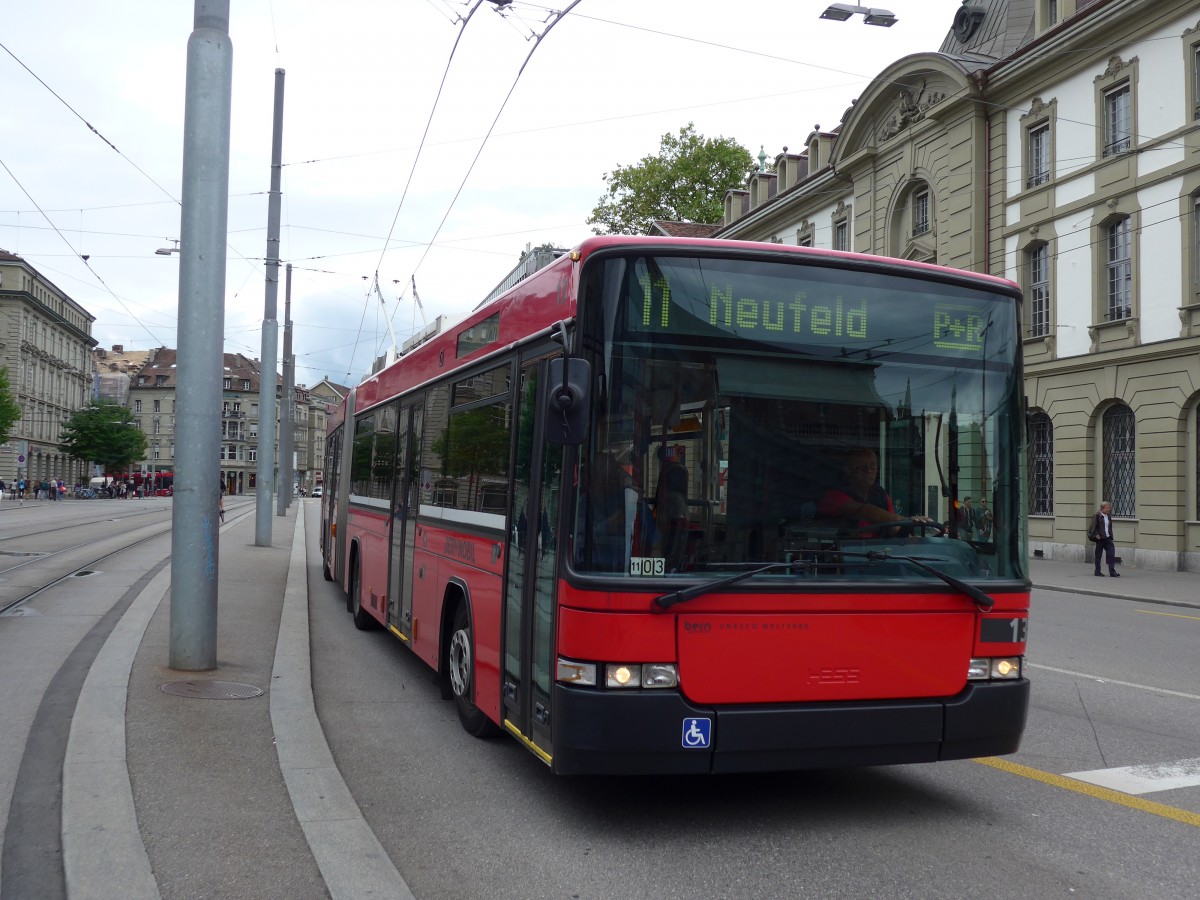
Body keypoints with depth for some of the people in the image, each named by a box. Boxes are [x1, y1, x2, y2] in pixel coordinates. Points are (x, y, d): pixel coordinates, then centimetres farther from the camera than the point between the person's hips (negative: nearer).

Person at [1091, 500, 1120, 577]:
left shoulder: (1108, 516, 13)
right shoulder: (1097, 516, -6)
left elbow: (1110, 528, 18)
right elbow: (1094, 527, -9)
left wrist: (1111, 538, 13)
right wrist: (1096, 535, -19)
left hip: (1108, 538, 6)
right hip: (1100, 538, -6)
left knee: (1111, 554, -4)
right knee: (1098, 555, 3)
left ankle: (1112, 572, -3)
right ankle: (1097, 571, 12)